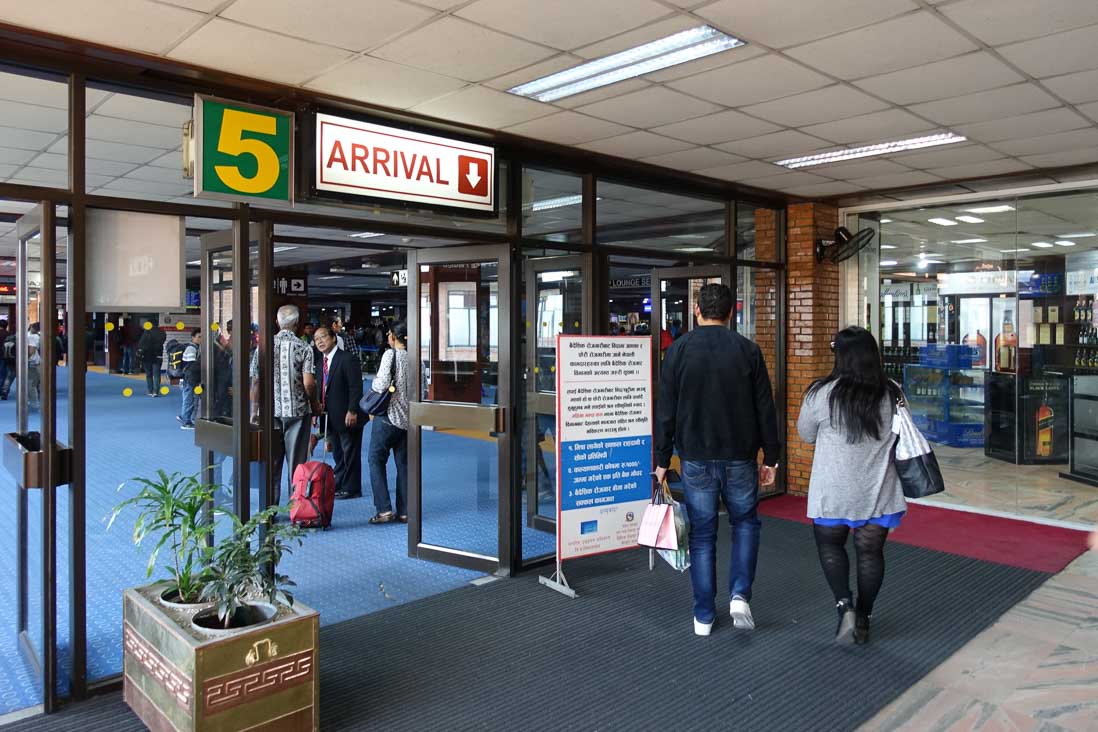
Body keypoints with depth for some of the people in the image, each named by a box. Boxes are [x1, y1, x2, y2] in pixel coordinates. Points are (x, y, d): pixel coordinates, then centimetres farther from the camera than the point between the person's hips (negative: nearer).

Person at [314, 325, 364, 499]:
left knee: (350, 453, 2)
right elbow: (323, 388, 18)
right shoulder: (321, 362, 12)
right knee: (338, 454, 16)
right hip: (331, 417, 8)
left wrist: (352, 412, -21)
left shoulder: (347, 358, -13)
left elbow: (356, 388, -17)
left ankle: (351, 488, 11)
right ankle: (339, 485, 27)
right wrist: (319, 405, 3)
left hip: (348, 417, -8)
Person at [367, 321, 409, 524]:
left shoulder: (391, 354, -11)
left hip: (388, 416, -5)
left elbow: (382, 385, -16)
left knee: (376, 460, 5)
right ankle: (403, 511, 12)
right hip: (408, 417, 5)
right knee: (403, 464, 10)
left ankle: (384, 509, -2)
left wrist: (373, 383, 3)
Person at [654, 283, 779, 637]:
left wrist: (662, 461, 4)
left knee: (702, 534, 10)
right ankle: (740, 595, 7)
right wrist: (770, 458, 8)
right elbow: (765, 409, 0)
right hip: (739, 458, 0)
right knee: (745, 522, 21)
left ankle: (704, 617, 17)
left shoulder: (678, 350, -3)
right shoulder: (747, 349, -2)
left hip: (695, 459, 0)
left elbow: (665, 411, -3)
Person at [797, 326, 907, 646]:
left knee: (830, 544, 16)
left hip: (833, 490, -3)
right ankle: (862, 620, 21)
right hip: (877, 490, 3)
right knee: (870, 551, 12)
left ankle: (844, 604, 0)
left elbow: (806, 434, 1)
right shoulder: (893, 394, -2)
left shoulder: (822, 393, -13)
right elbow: (898, 437, 13)